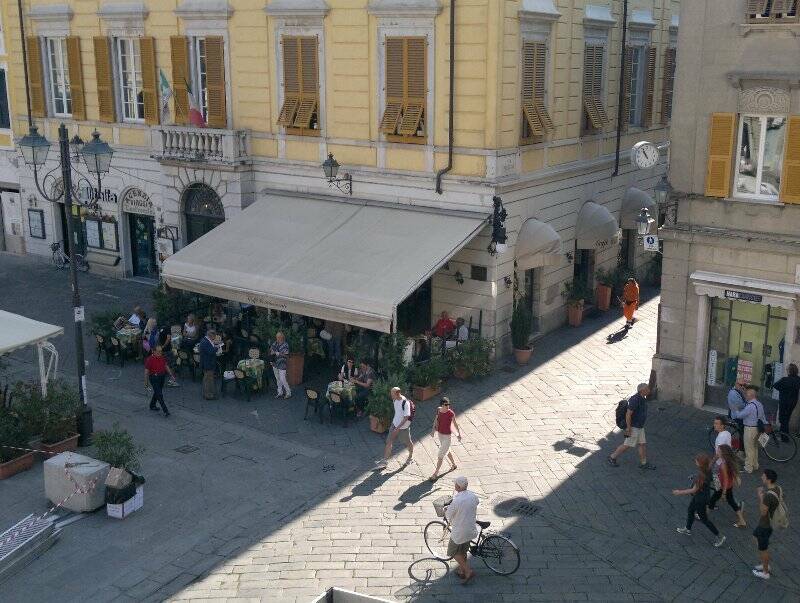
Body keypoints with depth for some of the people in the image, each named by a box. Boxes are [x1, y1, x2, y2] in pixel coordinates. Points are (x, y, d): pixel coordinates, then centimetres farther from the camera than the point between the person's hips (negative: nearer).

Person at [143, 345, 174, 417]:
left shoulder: (162, 357, 2)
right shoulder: (150, 359, -16)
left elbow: (166, 366, 14)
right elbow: (146, 371, -11)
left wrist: (171, 374, 9)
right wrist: (146, 381, -10)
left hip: (161, 377, 7)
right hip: (154, 378, -7)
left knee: (157, 392, 20)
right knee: (159, 394, -9)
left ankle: (152, 405, 40)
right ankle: (165, 411, -11)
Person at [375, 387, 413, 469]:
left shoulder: (405, 403, -29)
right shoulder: (395, 400, -6)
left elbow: (406, 417, -27)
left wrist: (398, 428, -28)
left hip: (403, 427, -6)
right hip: (395, 424, 6)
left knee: (408, 443, 15)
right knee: (389, 442, 4)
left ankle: (410, 457, 40)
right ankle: (385, 460, 12)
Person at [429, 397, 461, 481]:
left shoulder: (451, 413, -22)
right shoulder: (438, 410, -9)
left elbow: (455, 424, -8)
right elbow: (436, 420, 8)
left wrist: (459, 434, -1)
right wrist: (434, 429, 5)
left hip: (447, 436, -6)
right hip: (439, 434, 6)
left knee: (440, 456, -1)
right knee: (447, 451, 27)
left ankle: (435, 474, 10)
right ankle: (454, 464, 51)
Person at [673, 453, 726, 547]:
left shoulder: (702, 476, -37)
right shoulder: (707, 469, -12)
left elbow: (694, 490, -28)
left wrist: (680, 492, -20)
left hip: (701, 499, -9)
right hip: (698, 497, 9)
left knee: (703, 519, 9)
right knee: (690, 511, 28)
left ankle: (719, 537, 22)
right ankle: (688, 529, 50)